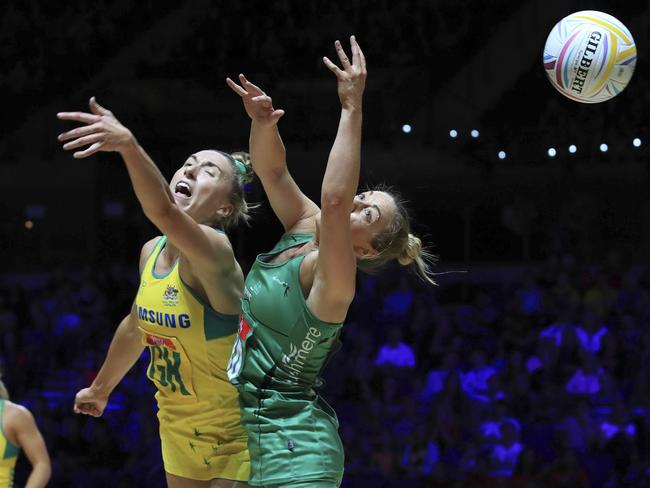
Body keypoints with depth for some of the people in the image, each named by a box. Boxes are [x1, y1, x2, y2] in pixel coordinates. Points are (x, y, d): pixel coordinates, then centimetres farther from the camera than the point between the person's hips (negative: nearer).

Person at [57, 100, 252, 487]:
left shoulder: (214, 250, -24)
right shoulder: (152, 252, 0)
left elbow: (163, 211, -47)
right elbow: (135, 328, 19)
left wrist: (129, 145, -64)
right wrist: (101, 389, 32)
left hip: (233, 436, -7)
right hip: (178, 429, 7)